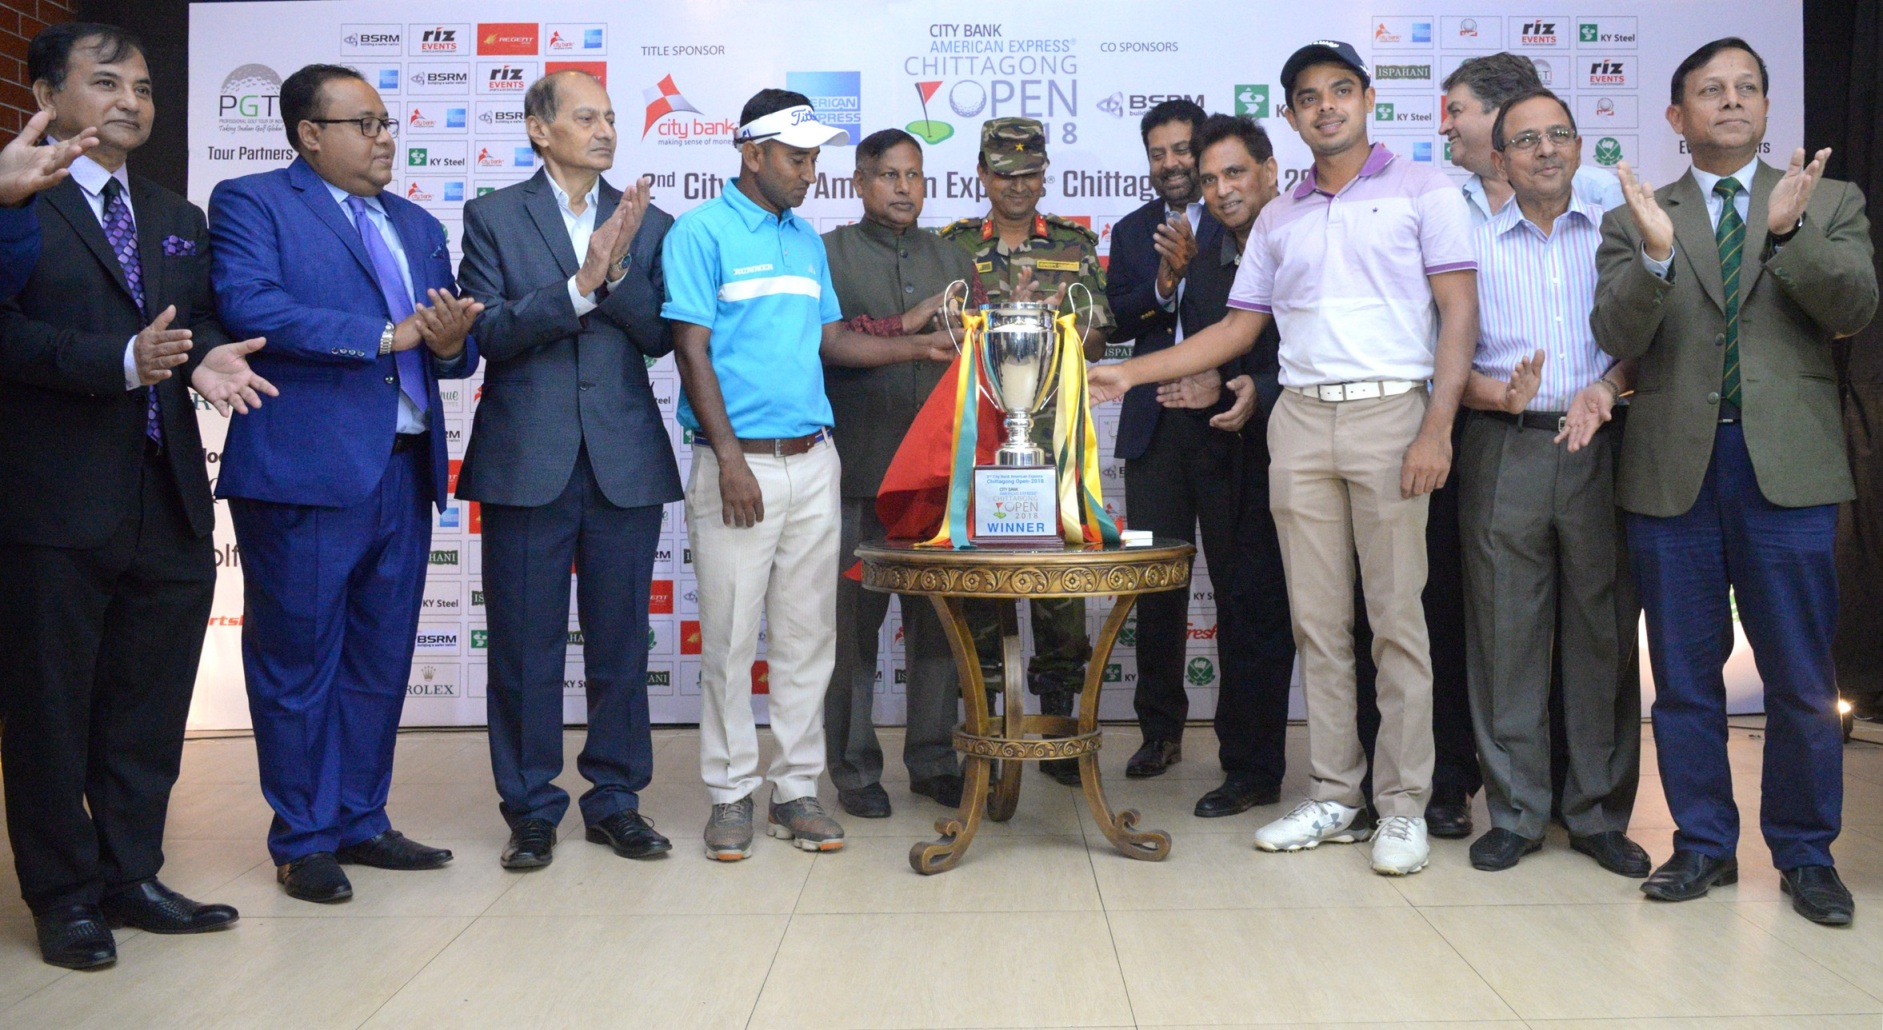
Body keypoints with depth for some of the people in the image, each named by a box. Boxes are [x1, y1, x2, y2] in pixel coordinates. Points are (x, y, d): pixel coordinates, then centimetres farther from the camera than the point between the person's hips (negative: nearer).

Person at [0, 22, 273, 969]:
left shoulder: (178, 219, 19)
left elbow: (204, 323, 13)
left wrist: (206, 358, -9)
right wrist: (122, 360, -26)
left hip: (170, 503, 6)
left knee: (149, 706, 13)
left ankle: (130, 875, 27)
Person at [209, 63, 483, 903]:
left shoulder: (418, 226, 20)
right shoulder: (251, 203, 1)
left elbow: (449, 344, 16)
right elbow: (249, 306, -16)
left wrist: (453, 343, -8)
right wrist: (383, 336, -15)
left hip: (404, 471, 6)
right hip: (304, 472, -6)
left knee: (381, 666, 12)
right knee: (298, 666, 3)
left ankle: (360, 821, 25)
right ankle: (302, 841, 16)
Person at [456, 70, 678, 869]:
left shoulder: (648, 225, 10)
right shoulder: (494, 217, 4)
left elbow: (659, 336, 0)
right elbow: (489, 332, -7)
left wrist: (618, 271, -15)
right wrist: (579, 285, -17)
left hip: (625, 463, 2)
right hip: (527, 463, -2)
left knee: (621, 643, 8)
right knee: (525, 646, 5)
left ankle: (616, 798, 21)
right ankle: (531, 808, 18)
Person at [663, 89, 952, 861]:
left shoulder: (806, 239, 15)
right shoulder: (702, 232, -3)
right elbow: (692, 350, -9)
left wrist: (921, 348, 5)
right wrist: (731, 459, -15)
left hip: (813, 461, 6)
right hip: (739, 462, -6)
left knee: (808, 635, 8)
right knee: (729, 638, 1)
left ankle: (796, 789, 18)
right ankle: (731, 795, 14)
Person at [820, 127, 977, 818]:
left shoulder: (952, 260, 21)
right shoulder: (829, 254, 7)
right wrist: (905, 327, -10)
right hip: (858, 473, -3)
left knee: (939, 619, 5)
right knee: (853, 620, -1)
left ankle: (933, 760, 17)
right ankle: (854, 769, 10)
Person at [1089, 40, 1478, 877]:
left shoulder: (1421, 192, 4)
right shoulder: (1278, 220, 17)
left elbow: (1459, 314, -2)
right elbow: (1239, 328, 16)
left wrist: (1437, 430, -13)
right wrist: (1128, 374, 9)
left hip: (1389, 412, -4)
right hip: (1299, 422, 4)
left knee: (1396, 617, -3)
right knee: (1317, 621, 5)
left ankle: (1404, 807, 6)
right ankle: (1334, 799, 14)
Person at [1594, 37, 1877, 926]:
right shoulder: (1637, 218, 8)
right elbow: (1616, 337, -5)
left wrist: (1790, 230, -20)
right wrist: (1655, 253, -22)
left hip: (1785, 464, 0)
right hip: (1672, 468, 0)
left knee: (1800, 678, 4)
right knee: (1685, 676, 8)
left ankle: (1805, 853, 20)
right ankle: (1704, 843, 21)